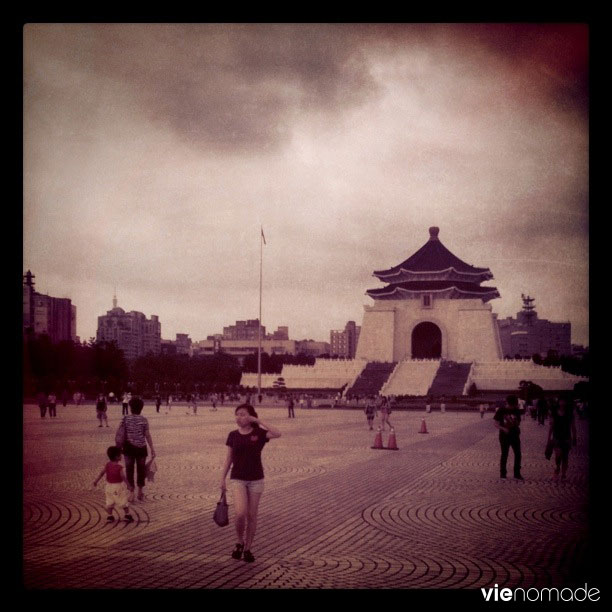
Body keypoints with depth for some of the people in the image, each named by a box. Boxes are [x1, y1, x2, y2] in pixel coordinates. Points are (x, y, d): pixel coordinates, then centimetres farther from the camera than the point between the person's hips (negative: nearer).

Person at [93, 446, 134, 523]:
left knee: (109, 502, 14)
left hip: (109, 486, 5)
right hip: (119, 486, -4)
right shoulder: (119, 467, -20)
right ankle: (127, 515, 14)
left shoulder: (107, 465, -5)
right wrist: (128, 484, -16)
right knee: (124, 501, 9)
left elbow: (101, 473, -1)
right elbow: (123, 477, -22)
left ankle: (110, 516, 15)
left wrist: (96, 481, 8)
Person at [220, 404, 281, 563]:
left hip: (256, 479, 0)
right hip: (237, 479, 0)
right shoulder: (233, 435, 3)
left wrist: (258, 421, -18)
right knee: (240, 514, -16)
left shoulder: (259, 433, -3)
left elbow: (277, 434, -22)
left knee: (252, 515, 6)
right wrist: (222, 478, 4)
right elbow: (228, 459, 8)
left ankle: (247, 549, 20)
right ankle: (240, 543, 9)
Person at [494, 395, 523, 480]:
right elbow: (495, 422, -7)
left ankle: (517, 473, 12)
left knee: (518, 454, 1)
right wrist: (503, 428, -22)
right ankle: (502, 473, 13)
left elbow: (518, 423, 10)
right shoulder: (501, 410, -8)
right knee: (504, 454, 2)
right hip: (504, 435, -3)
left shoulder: (516, 411, 1)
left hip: (514, 435, 3)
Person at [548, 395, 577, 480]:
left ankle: (563, 475, 16)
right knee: (558, 454, -22)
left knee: (565, 457, 5)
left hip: (566, 438, 1)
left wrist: (574, 438, 3)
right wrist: (549, 438, 3)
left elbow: (573, 427, 5)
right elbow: (551, 426, 4)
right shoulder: (554, 413, -1)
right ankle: (557, 468, 4)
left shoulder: (570, 413, 0)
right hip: (556, 437, -1)